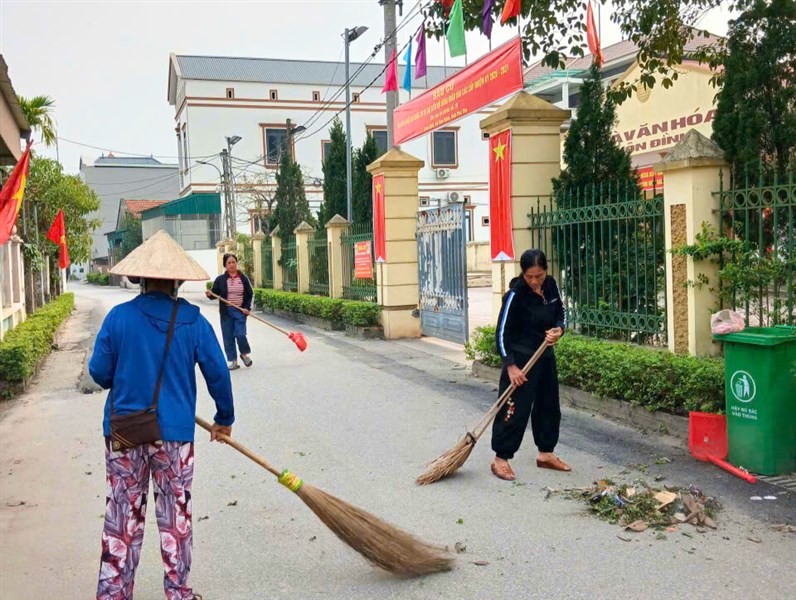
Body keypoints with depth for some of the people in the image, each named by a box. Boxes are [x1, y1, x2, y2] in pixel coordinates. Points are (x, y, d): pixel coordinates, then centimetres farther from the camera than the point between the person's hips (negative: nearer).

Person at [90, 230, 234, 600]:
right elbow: (218, 374, -2)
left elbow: (99, 371, -2)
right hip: (174, 433, -1)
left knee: (122, 516, 13)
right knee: (176, 516, 11)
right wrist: (224, 419, 13)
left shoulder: (119, 317, -7)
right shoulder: (193, 321, -6)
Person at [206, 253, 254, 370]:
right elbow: (215, 293, 5)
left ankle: (245, 354, 18)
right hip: (226, 312, 1)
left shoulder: (243, 278, 3)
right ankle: (233, 361, 13)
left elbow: (250, 294, 6)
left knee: (240, 334, -11)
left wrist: (247, 308, -5)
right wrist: (210, 294, -18)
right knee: (228, 337, 3)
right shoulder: (220, 279, 1)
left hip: (240, 311, -1)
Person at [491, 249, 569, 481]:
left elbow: (561, 312, 12)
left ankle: (546, 453, 29)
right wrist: (511, 366, -21)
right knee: (516, 408, -6)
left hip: (545, 355, 7)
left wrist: (559, 329, -10)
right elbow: (502, 332, -18)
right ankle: (501, 458, 5)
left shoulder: (551, 285, -2)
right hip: (521, 356, -7)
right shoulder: (516, 294, -20)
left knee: (549, 405, 15)